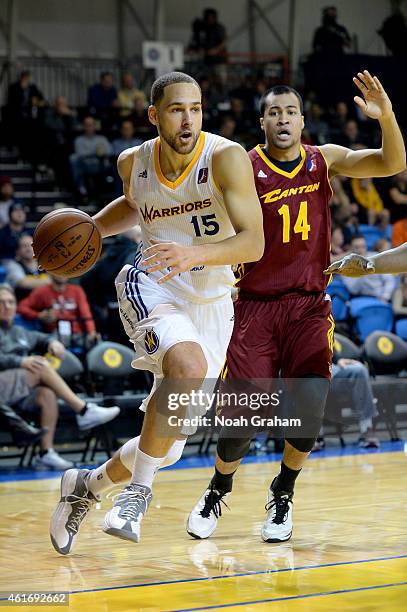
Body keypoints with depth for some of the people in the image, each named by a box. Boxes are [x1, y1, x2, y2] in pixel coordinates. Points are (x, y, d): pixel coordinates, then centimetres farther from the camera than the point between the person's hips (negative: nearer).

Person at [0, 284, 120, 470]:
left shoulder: (19, 332, 28)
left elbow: (40, 339, 32)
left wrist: (52, 342, 6)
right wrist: (20, 361, -23)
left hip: (24, 392, 7)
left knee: (47, 394, -26)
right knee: (42, 367, -25)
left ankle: (46, 452, -30)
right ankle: (83, 410, -25)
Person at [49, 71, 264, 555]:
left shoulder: (226, 158, -17)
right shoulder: (134, 162, -4)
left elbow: (254, 243, -25)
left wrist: (194, 253, -42)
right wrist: (89, 229, 3)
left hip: (210, 301, 0)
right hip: (151, 285, 0)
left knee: (167, 446, 4)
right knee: (189, 364, -36)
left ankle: (87, 485, 33)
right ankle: (139, 489, -23)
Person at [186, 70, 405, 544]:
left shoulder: (324, 160, 3)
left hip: (309, 305, 2)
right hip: (256, 305, -2)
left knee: (311, 408, -13)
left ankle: (282, 495, 14)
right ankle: (218, 493, 24)